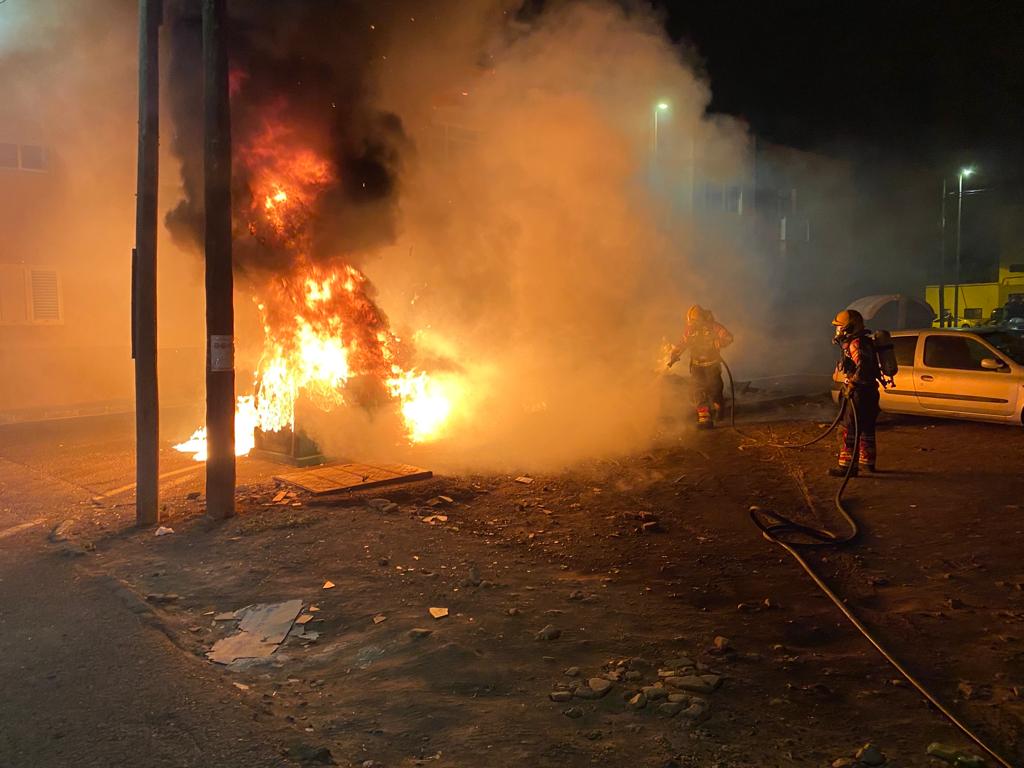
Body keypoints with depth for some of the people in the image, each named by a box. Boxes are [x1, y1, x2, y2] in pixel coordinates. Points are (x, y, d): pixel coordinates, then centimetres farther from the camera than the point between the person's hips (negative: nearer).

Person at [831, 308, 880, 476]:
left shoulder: (856, 344, -16)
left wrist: (852, 384, -28)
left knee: (848, 430, -8)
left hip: (860, 394, -11)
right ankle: (867, 462, 29)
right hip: (869, 393, 11)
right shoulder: (855, 343, 17)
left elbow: (863, 366, -30)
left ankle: (848, 465, -8)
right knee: (866, 429, 19)